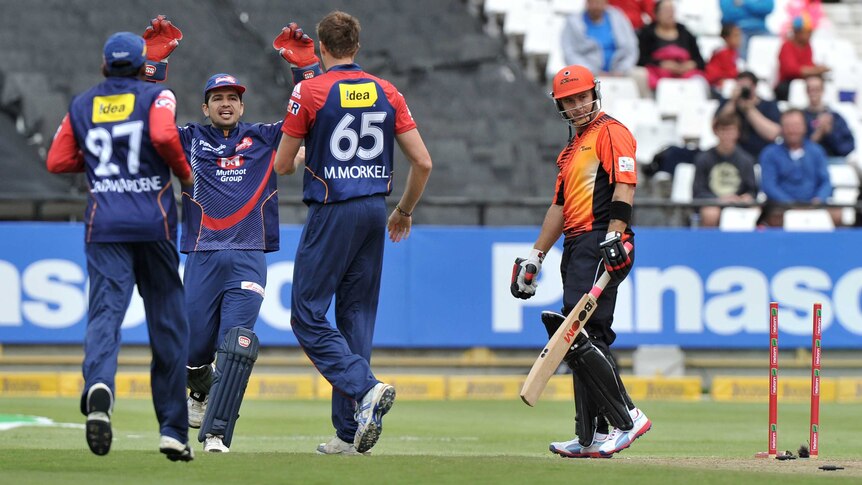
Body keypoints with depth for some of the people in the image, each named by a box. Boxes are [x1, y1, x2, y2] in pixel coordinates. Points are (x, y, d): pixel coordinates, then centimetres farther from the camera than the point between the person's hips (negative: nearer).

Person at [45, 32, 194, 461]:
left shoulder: (82, 105, 13)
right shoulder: (156, 96, 3)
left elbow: (57, 161, 11)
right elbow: (164, 136, -17)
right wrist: (184, 172, 0)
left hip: (104, 226, 1)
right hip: (154, 222, -1)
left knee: (105, 310, -11)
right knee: (167, 323, 7)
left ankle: (98, 385, -44)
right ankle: (173, 431, 8)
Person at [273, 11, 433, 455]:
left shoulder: (309, 92, -6)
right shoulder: (387, 93, 7)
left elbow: (282, 165, -1)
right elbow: (423, 162, 6)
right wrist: (404, 211, 21)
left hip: (332, 212, -5)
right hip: (375, 210, 5)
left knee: (308, 315, -1)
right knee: (357, 315, 9)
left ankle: (365, 387, -23)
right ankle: (349, 432, 7)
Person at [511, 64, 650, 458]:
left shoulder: (611, 132, -3)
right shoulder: (572, 149, 26)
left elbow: (624, 186, -16)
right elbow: (560, 206, 29)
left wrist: (613, 236, -28)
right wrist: (535, 256, 26)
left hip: (601, 245, -10)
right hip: (576, 248, 10)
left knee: (581, 334, -18)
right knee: (582, 340, 5)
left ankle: (626, 418, -16)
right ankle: (591, 438, 5)